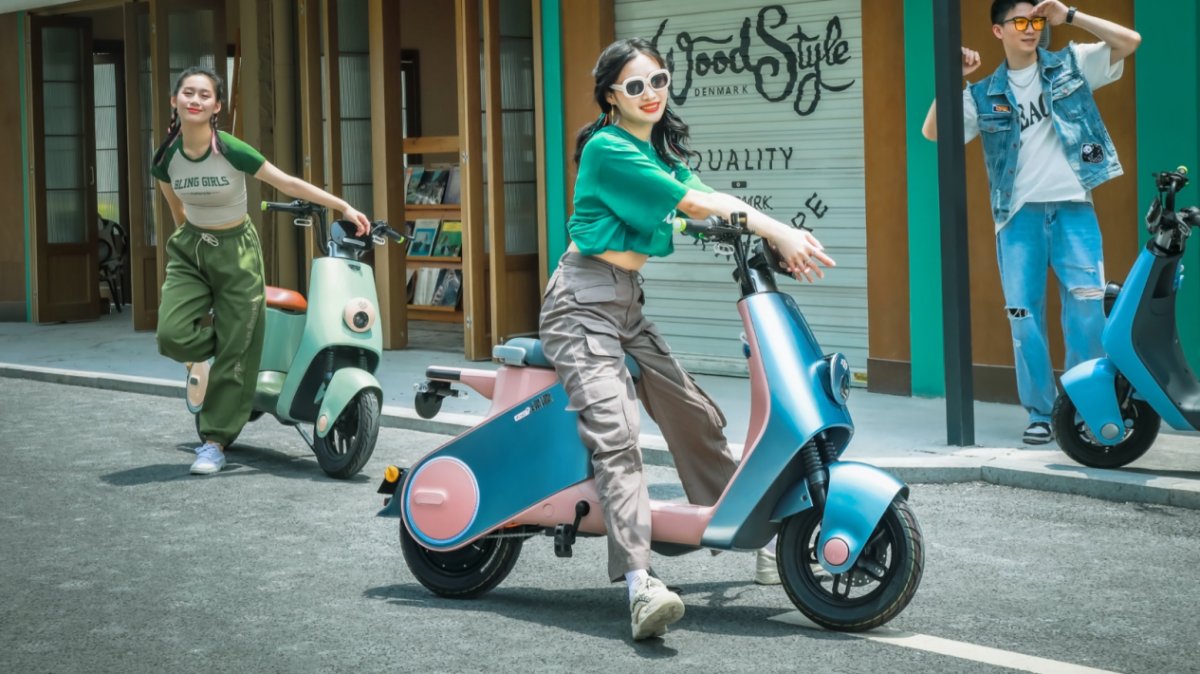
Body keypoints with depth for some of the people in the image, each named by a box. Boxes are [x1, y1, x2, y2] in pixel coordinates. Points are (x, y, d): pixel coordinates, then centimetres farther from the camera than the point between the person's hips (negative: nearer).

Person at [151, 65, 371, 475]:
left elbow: (287, 183, -11)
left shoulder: (232, 151, -18)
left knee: (234, 350, -3)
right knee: (171, 335, -18)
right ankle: (201, 355, 20)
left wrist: (343, 207, -13)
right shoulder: (165, 160, -8)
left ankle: (214, 442, 8)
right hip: (189, 248, 2)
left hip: (235, 250, -2)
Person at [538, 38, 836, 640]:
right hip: (584, 303, -9)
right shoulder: (607, 148, -13)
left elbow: (708, 204, 2)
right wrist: (776, 229, -16)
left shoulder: (661, 149, 15)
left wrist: (779, 241, -14)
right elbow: (694, 204, -17)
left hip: (627, 301, 9)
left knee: (695, 416, 11)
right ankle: (638, 582, -36)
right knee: (615, 435, -24)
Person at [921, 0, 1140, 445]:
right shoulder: (985, 95, 11)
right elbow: (933, 132, 5)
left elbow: (1129, 41, 1)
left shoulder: (1071, 66, 10)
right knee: (1025, 316, -1)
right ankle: (1040, 414, 7)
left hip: (1072, 208, -1)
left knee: (1086, 306, -10)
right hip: (1019, 214, 1)